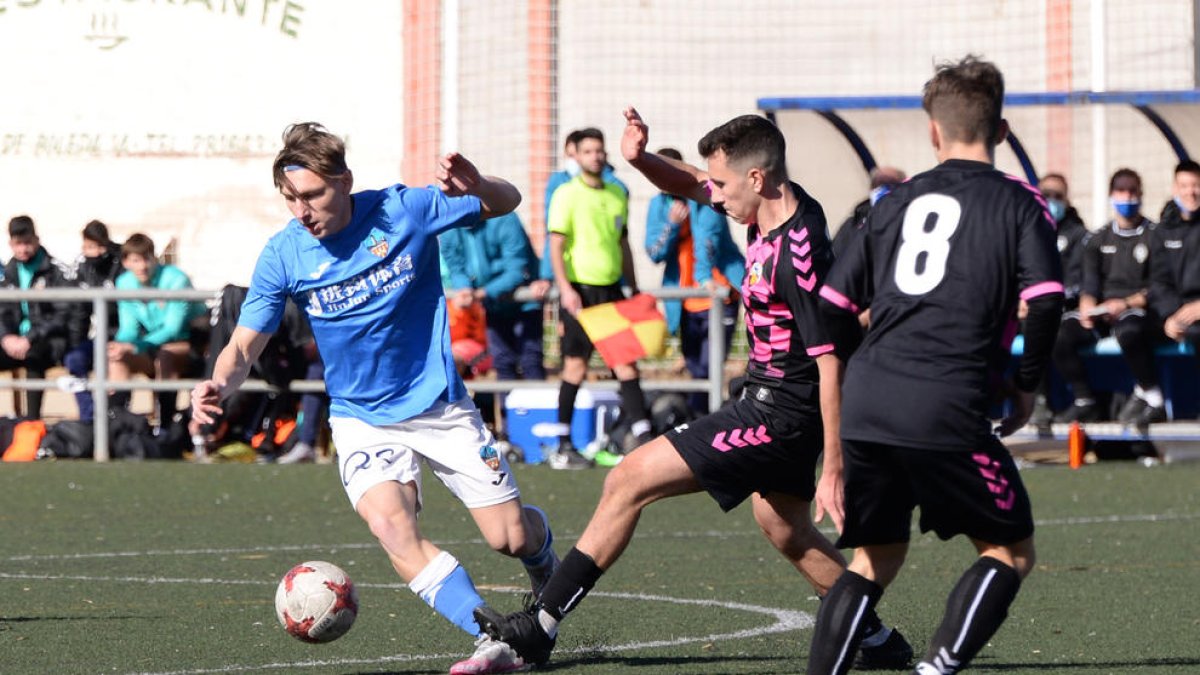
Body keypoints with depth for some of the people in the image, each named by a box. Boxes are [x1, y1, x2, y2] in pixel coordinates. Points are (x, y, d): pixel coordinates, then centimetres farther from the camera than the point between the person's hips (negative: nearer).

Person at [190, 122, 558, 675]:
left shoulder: (404, 210, -14)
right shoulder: (284, 255, -11)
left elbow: (506, 204, -2)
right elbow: (244, 346, -7)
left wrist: (478, 188, -27)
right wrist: (219, 385, -30)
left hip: (439, 405, 0)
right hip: (361, 417, 1)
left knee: (510, 538, -1)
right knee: (388, 522, -27)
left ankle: (540, 541, 38)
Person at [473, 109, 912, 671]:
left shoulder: (799, 255, -27)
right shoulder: (772, 210, 0)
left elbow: (830, 362, -26)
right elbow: (688, 185, 16)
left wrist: (833, 471, -25)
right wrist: (640, 158, -6)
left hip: (778, 414, -10)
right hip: (771, 400, 10)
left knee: (629, 482, -8)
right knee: (785, 532, 26)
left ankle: (540, 626, -2)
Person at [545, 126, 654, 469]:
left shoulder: (617, 194, 14)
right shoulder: (567, 195, -5)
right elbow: (556, 245, -10)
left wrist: (634, 287, 20)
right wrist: (565, 288, -20)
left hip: (611, 288, 5)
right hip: (580, 289, -5)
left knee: (627, 363, 0)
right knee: (575, 366, -2)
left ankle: (643, 437, -1)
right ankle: (563, 446, 6)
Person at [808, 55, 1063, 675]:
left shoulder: (896, 202, 18)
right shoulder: (1018, 202, 6)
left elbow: (833, 302, 17)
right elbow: (1046, 297, -9)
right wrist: (1027, 386, 5)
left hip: (862, 403, 5)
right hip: (945, 412, -4)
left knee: (873, 560, 18)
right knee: (1011, 552, 10)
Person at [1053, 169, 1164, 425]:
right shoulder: (1098, 241, 19)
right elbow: (1090, 285, 10)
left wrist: (1127, 303, -18)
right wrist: (1087, 308, -13)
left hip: (1141, 311, -5)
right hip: (1103, 314, 5)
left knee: (1128, 330, -41)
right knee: (1061, 334, -23)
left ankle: (1152, 398, -23)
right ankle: (1085, 401, -12)